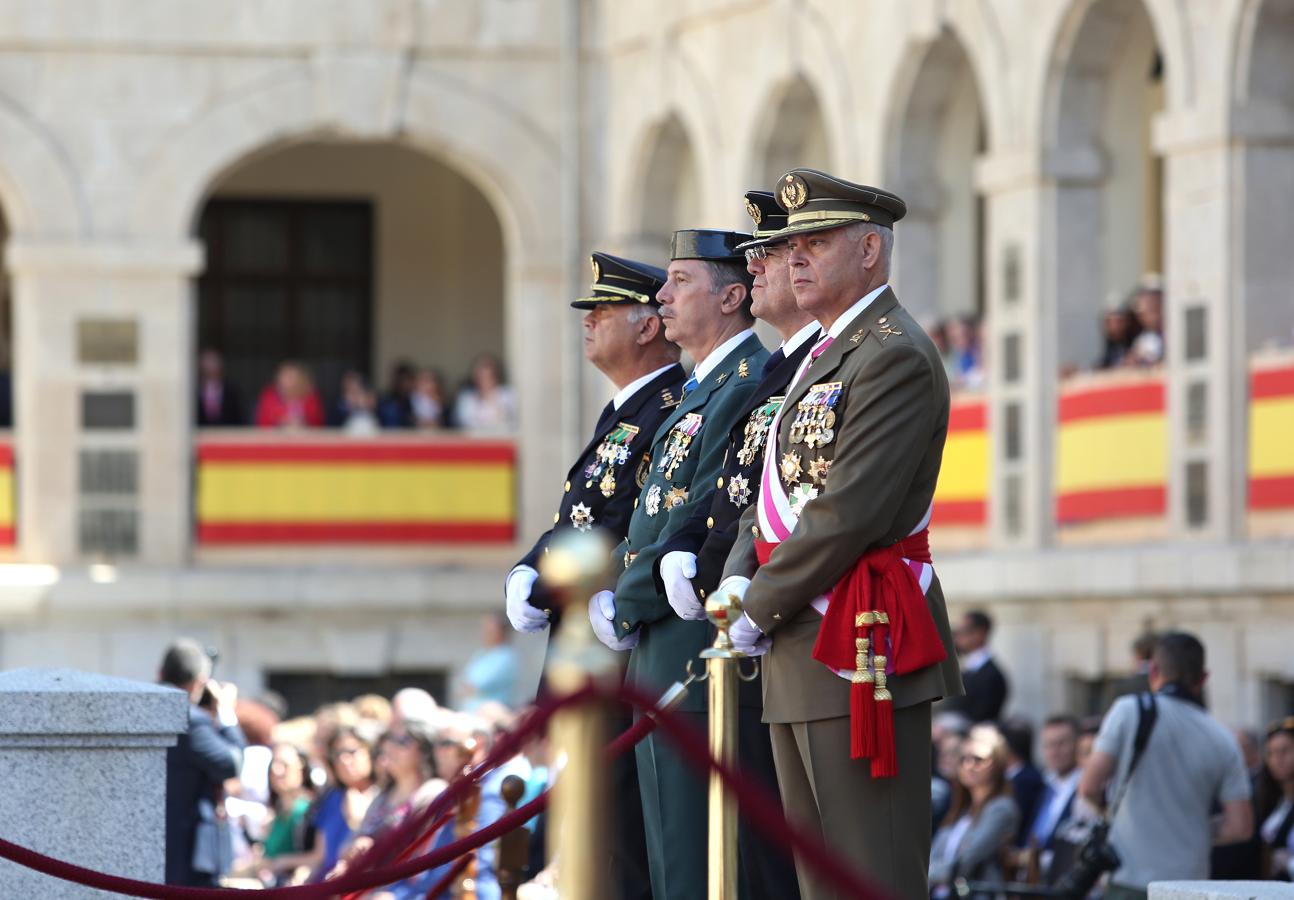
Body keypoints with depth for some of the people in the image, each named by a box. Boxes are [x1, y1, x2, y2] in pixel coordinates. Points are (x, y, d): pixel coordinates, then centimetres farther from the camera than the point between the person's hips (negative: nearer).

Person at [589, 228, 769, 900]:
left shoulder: (746, 386, -13)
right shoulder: (701, 390, 20)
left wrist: (626, 609, -11)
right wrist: (619, 595, 4)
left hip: (700, 658, -10)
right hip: (661, 656, 10)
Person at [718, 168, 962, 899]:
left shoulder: (895, 356, -13)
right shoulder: (823, 357, 20)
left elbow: (851, 510, -20)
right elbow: (775, 490, 20)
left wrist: (761, 609, -13)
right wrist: (738, 581, 1)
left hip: (863, 647, -10)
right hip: (802, 654, 10)